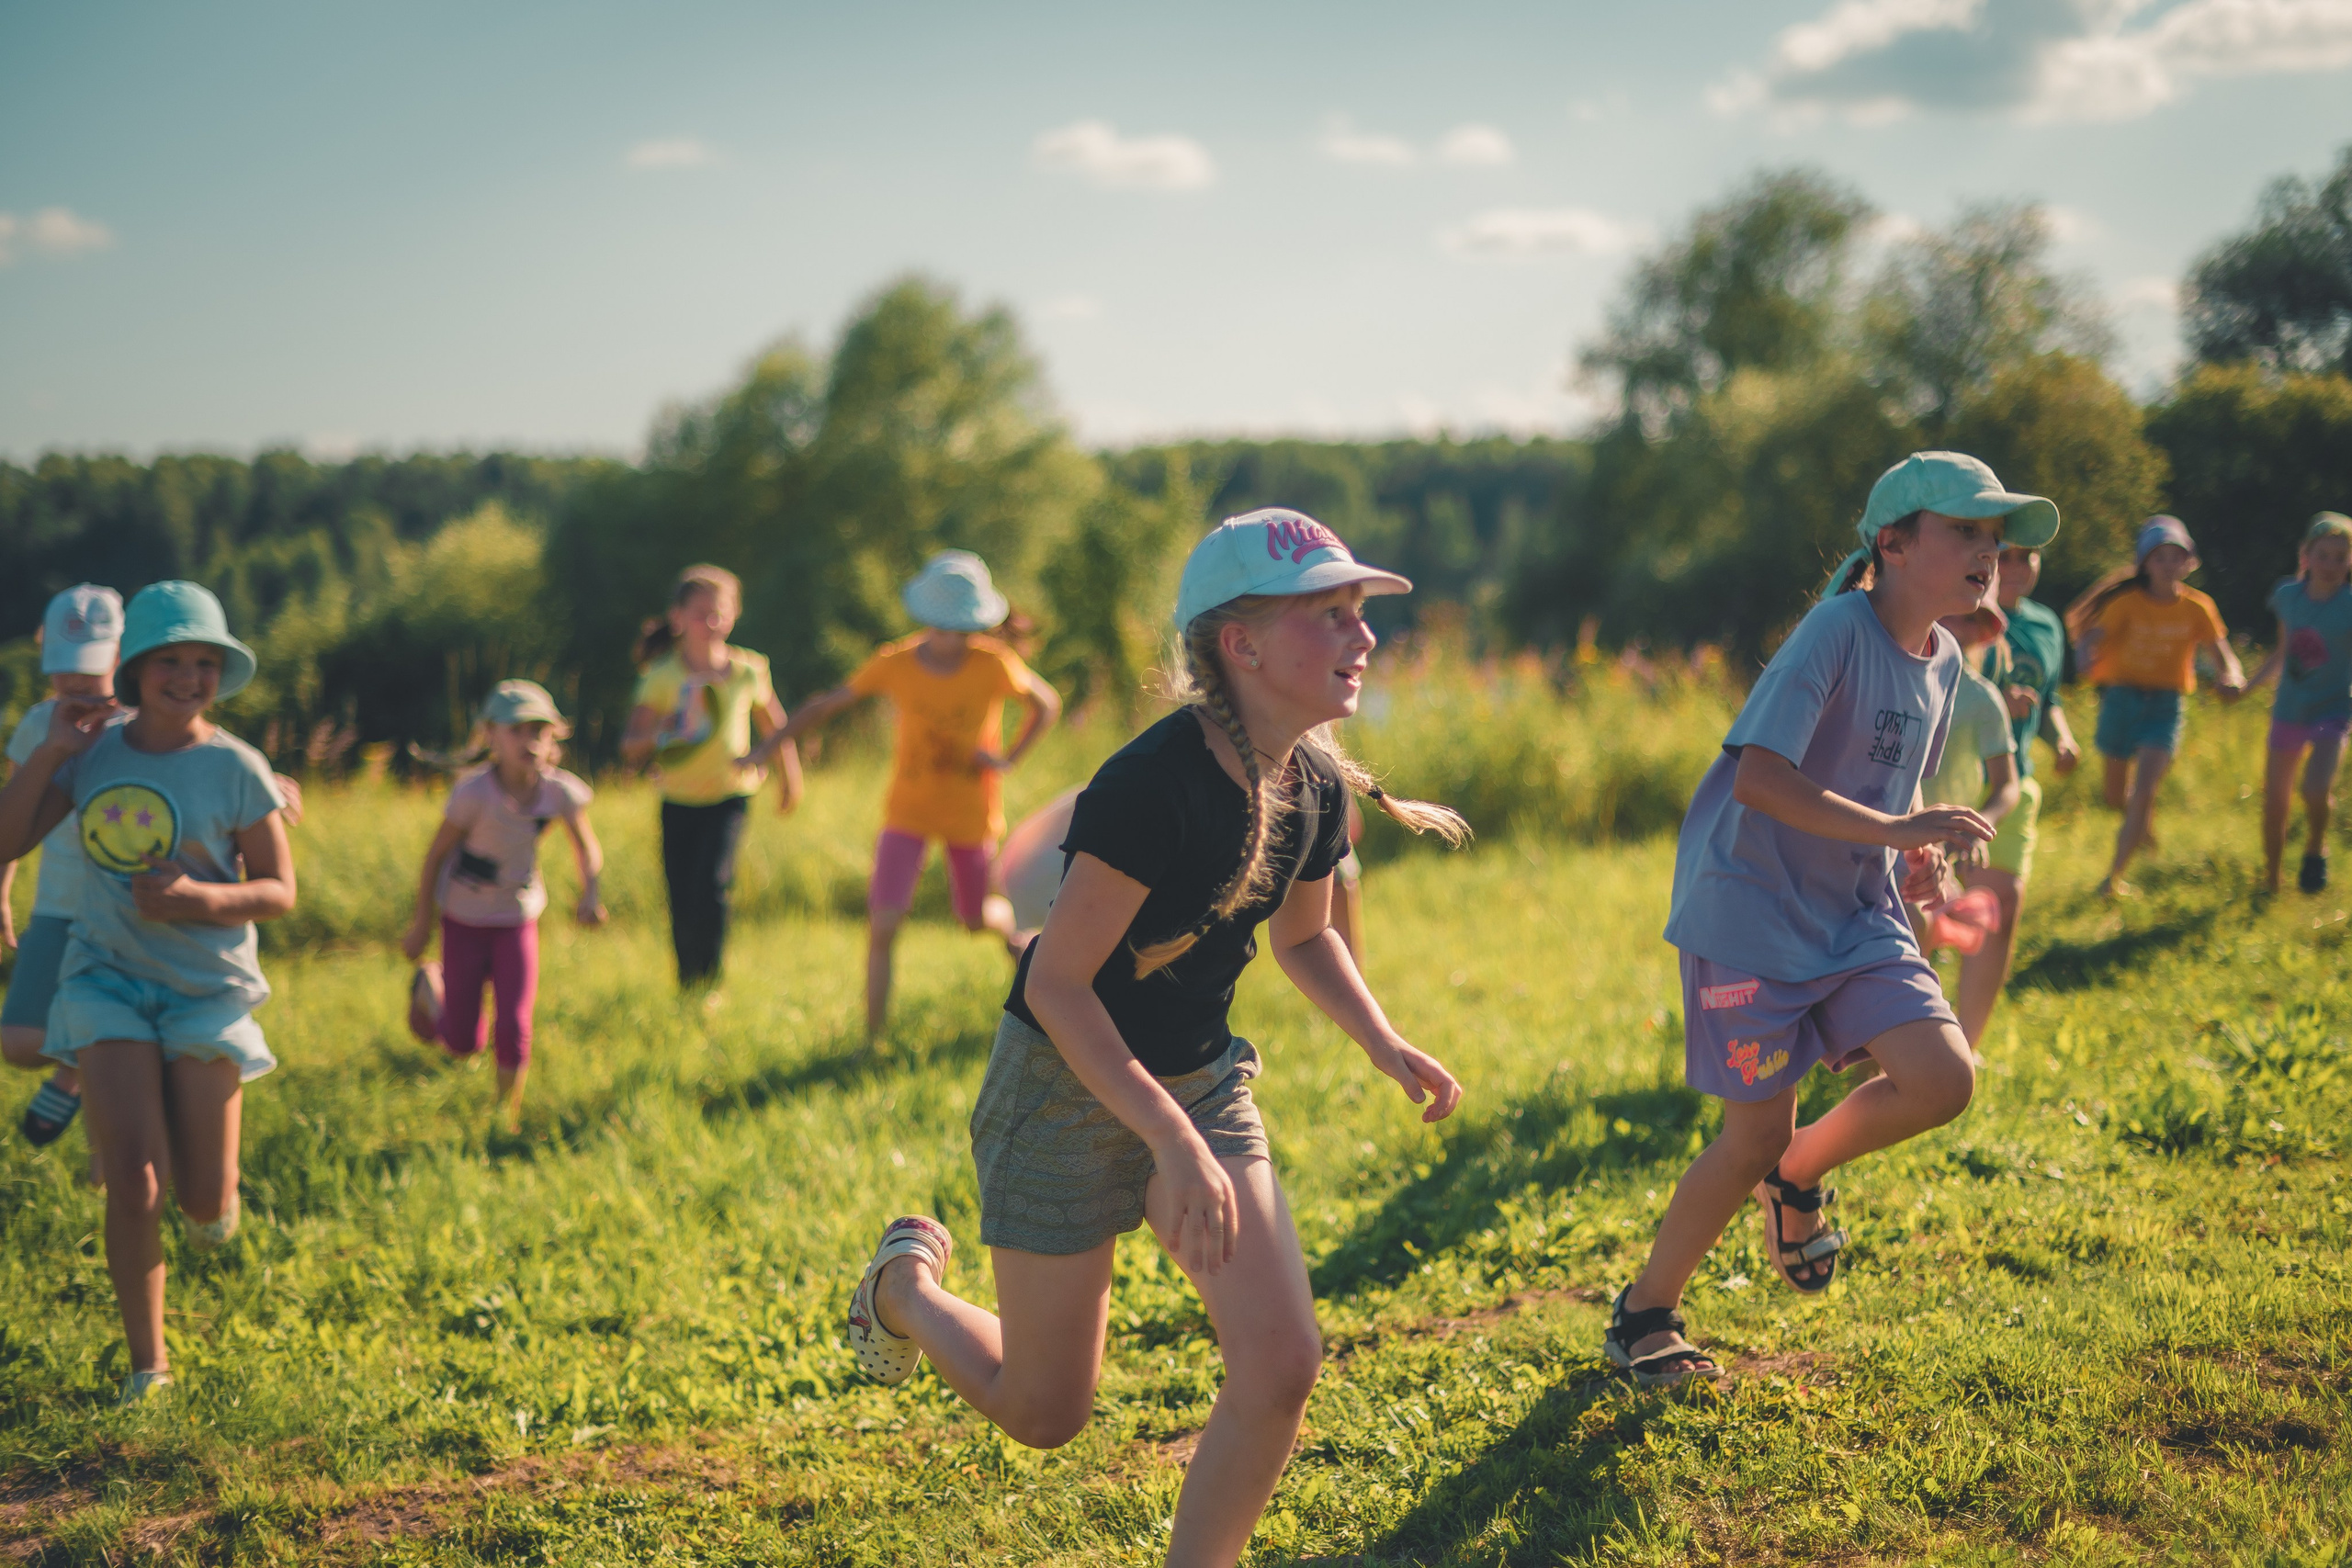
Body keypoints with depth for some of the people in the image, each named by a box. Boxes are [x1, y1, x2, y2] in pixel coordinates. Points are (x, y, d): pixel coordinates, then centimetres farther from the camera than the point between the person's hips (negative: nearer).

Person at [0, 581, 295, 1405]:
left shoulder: (234, 768, -7)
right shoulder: (95, 753, 0)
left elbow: (280, 891, -4)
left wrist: (199, 898, -21)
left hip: (208, 991, -1)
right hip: (108, 981, 1)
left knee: (205, 1206, 1)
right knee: (137, 1185, -12)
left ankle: (211, 1192, 42)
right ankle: (147, 1361, 6)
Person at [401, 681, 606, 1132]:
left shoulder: (561, 791, -15)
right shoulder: (475, 792, -25)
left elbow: (587, 847, 2)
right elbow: (437, 854, -14)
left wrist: (590, 894, -17)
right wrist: (421, 924, -7)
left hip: (518, 921, 2)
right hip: (465, 921, -2)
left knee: (514, 1030, -7)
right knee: (463, 1043, 6)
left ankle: (506, 1119, 16)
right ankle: (430, 985, 39)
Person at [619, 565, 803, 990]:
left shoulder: (749, 672, -7)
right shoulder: (661, 678, -10)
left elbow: (775, 727, 11)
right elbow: (630, 751, -11)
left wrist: (789, 779, 18)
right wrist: (659, 735, -32)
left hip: (729, 796, -1)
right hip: (678, 802, 1)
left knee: (711, 886, -21)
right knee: (682, 905, 3)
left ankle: (710, 981, -8)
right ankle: (687, 987, 22)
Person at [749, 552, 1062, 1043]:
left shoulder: (994, 665, -15)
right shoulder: (894, 665, -12)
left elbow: (1048, 704, 0)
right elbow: (826, 704, -2)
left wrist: (1009, 759, -11)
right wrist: (768, 746, -7)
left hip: (972, 812, 0)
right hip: (909, 811, 0)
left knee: (976, 918, 16)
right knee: (884, 921, -14)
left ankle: (1009, 925, 55)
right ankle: (873, 1037, -5)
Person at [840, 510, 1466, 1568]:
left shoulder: (1318, 789, -5)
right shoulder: (1152, 784, -28)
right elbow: (1055, 983, -25)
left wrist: (1385, 1047, -2)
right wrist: (1172, 1141, -32)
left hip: (1202, 1085, 6)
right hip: (1068, 1093, -6)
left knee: (1280, 1365, -10)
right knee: (1044, 1416, 7)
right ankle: (908, 1281, 37)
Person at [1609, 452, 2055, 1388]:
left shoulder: (1943, 661, 6)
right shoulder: (1838, 632, -19)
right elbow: (1757, 779, -28)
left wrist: (1918, 853, 1)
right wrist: (1893, 830, -31)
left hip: (1857, 915, 7)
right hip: (1749, 914, -7)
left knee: (1944, 1080, -11)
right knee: (1755, 1135, -1)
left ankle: (1799, 1177, 19)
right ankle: (1643, 1316, 21)